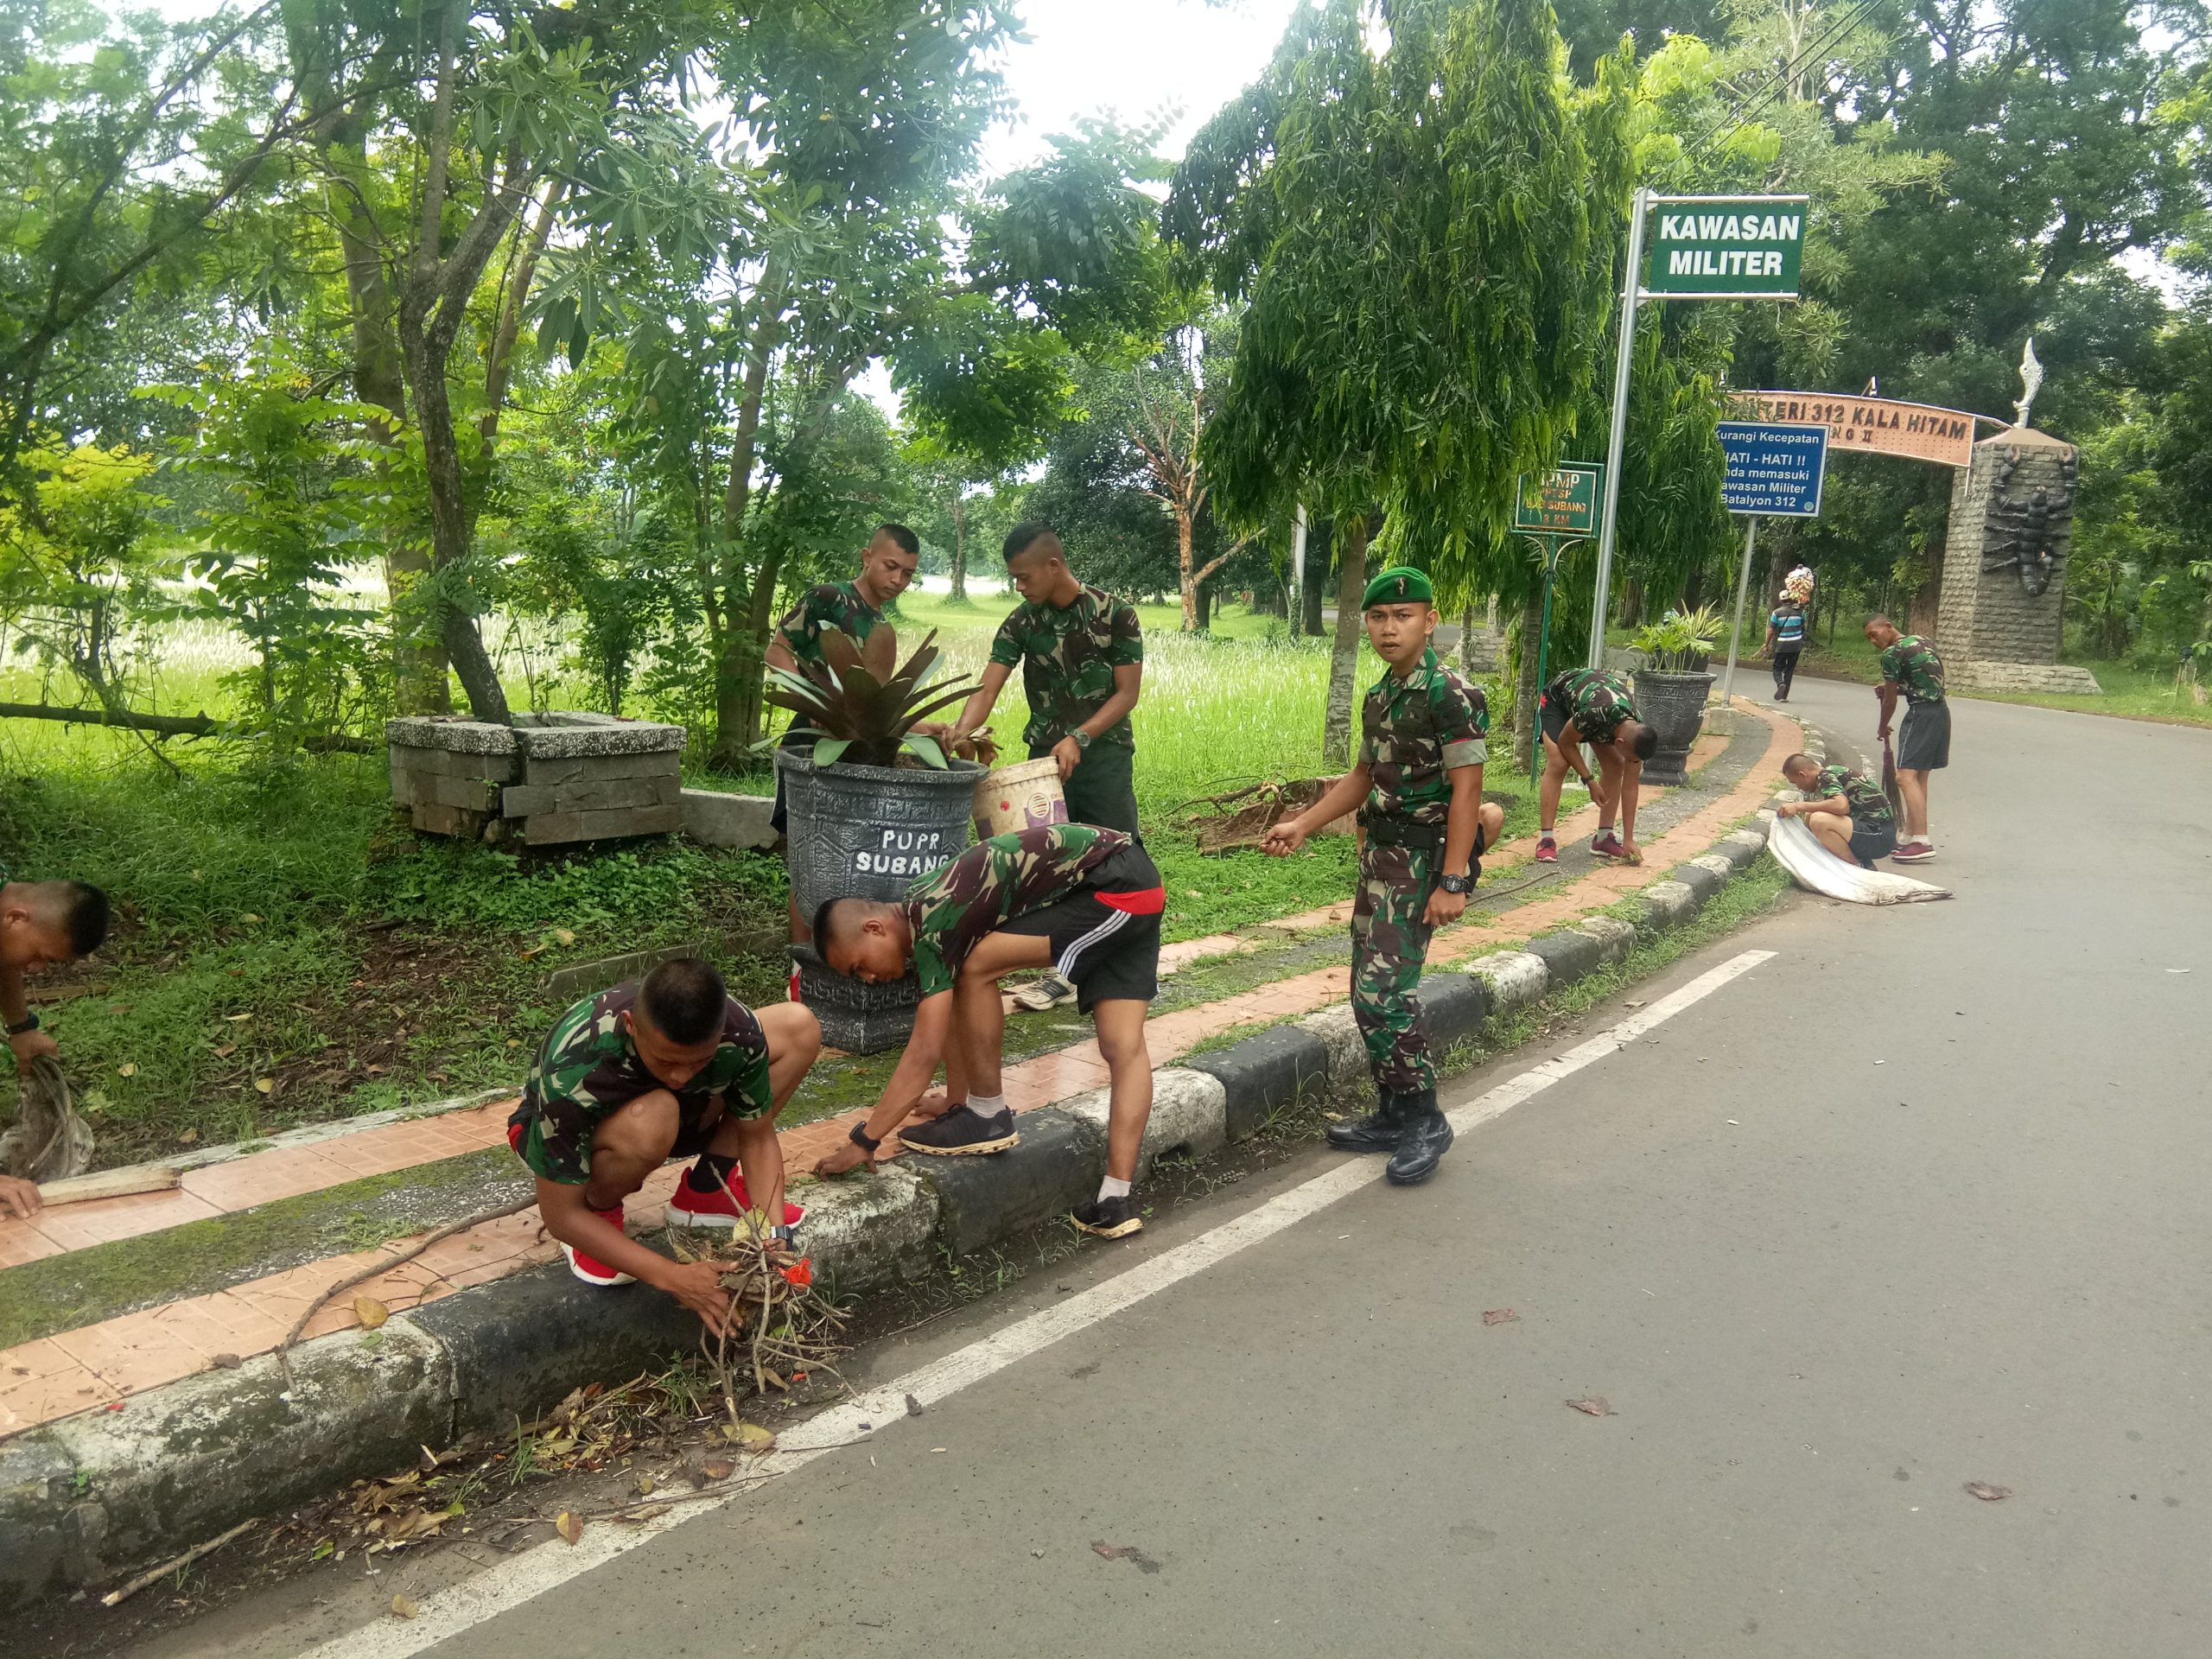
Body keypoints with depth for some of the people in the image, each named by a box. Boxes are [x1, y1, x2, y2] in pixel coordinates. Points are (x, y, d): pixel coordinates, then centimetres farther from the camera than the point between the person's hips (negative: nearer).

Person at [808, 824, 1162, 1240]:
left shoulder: (933, 925, -16)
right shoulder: (924, 910, 11)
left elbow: (924, 1053, -18)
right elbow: (959, 1017, 21)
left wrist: (863, 1142, -13)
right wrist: (956, 1102, 24)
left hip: (1113, 888, -10)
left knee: (978, 969, -11)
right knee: (1124, 1047, 3)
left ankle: (989, 1116, 1)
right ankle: (1117, 1199, 0)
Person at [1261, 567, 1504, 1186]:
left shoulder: (1452, 695, -14)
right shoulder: (1379, 697, 12)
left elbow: (1466, 792, -18)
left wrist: (1453, 881, -22)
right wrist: (1300, 826, 15)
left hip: (1421, 861, -9)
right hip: (1379, 855, 9)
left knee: (1385, 991, -13)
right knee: (1370, 990, 11)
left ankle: (1425, 1120, 3)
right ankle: (1393, 1116, 23)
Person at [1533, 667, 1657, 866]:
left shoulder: (1636, 733, -27)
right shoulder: (1594, 714, -45)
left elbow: (1630, 786, -20)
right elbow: (1565, 742, -23)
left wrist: (1628, 840, -20)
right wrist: (1590, 781, -23)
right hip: (1557, 698, -5)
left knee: (1615, 766, -9)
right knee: (1558, 764, -24)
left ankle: (1604, 838, -1)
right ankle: (1546, 839, -25)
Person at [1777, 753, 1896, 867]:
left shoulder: (1826, 776, -11)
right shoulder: (1835, 771, 18)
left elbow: (1841, 805, -30)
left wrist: (1800, 806, -21)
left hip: (1880, 836, -10)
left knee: (1819, 821, -29)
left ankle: (1861, 868, -9)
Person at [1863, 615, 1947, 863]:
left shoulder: (1892, 653, -9)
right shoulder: (1920, 641, 16)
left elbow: (1890, 700, -2)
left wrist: (1883, 728, 14)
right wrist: (1893, 687, 16)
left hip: (1921, 714, -9)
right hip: (1941, 711, 9)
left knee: (1906, 776, -12)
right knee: (1919, 777, 15)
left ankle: (1922, 842, -20)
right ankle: (1909, 836, 21)